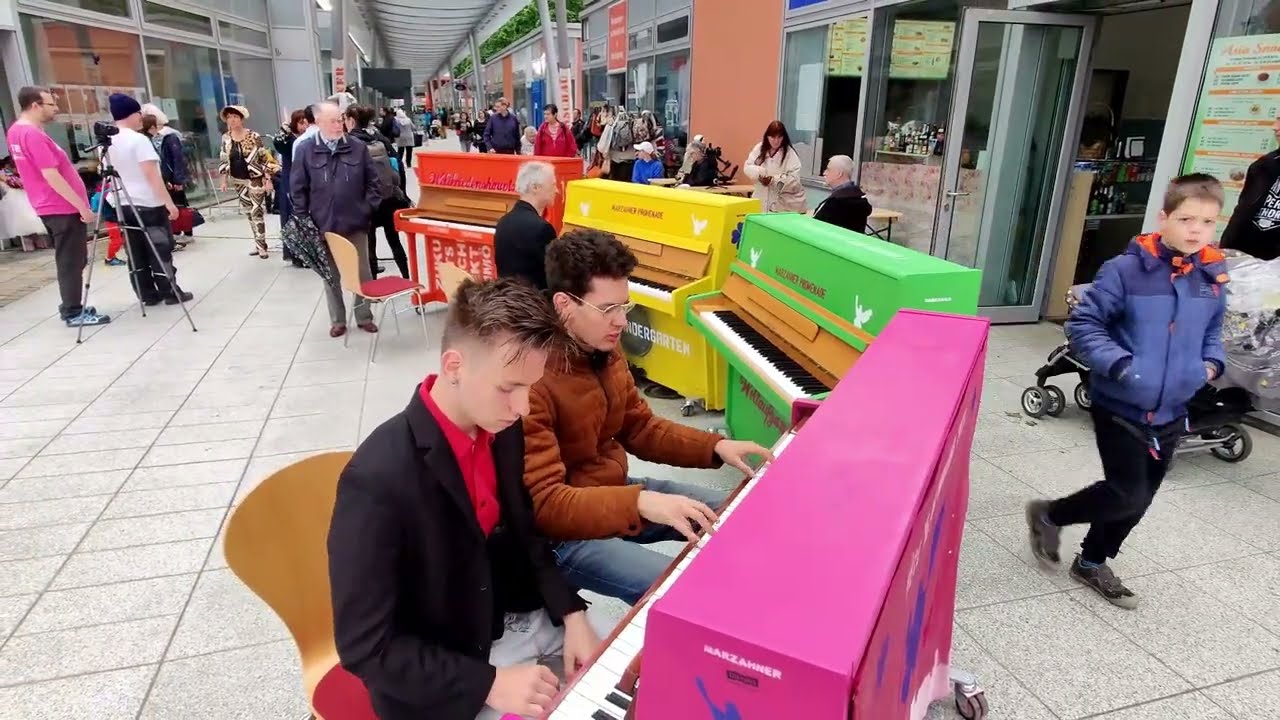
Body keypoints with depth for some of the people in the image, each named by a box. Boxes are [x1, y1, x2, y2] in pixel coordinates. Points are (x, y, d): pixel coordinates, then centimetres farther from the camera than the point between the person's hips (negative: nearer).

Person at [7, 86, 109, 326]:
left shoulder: (16, 131, 13)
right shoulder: (34, 135, -18)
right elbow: (52, 176, -23)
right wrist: (82, 206, -20)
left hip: (51, 207, 10)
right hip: (64, 208, -10)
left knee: (68, 261, 16)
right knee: (72, 262, -4)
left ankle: (71, 307, 21)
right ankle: (74, 313, 0)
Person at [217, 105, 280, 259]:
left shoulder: (254, 136, -10)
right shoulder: (226, 138, 3)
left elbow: (265, 158, -9)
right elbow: (224, 161, 11)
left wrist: (268, 179, -12)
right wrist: (224, 181, 8)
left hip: (255, 180, -5)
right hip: (239, 181, 5)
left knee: (257, 212, -6)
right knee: (249, 213, 11)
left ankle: (261, 246, 3)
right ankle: (258, 243, 20)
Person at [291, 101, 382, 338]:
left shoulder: (358, 148, 1)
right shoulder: (305, 149, -2)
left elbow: (372, 181, 7)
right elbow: (298, 187, 0)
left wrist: (369, 207, -2)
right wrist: (302, 219, -3)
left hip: (355, 222, 1)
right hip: (323, 225, -1)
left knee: (362, 272, 9)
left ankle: (364, 316, 23)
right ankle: (337, 320, 22)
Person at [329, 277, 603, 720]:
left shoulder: (500, 427, -9)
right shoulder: (378, 480, -29)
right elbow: (365, 647, -21)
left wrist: (571, 613, -5)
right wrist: (490, 682, -24)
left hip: (516, 619, 6)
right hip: (444, 679, -6)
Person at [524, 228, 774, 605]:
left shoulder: (603, 352, -1)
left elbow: (640, 428, 10)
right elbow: (543, 504, -31)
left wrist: (716, 447, -3)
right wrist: (639, 503, -41)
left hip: (615, 491, 9)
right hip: (562, 530, -8)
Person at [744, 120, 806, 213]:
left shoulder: (790, 153, -10)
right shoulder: (759, 148, 3)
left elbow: (794, 179, -17)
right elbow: (747, 167, 0)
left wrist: (773, 180, -27)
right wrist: (759, 172, -21)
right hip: (762, 200, 4)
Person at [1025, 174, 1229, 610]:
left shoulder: (1212, 279, 2)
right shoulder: (1126, 270, -17)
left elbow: (1212, 332, 18)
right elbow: (1082, 324, -14)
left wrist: (1211, 363, -1)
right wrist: (1119, 365, -24)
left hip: (1171, 413, 6)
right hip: (1120, 406, -6)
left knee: (1139, 498, 14)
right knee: (1127, 495, -6)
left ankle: (1092, 563, 34)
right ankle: (1048, 516, 20)